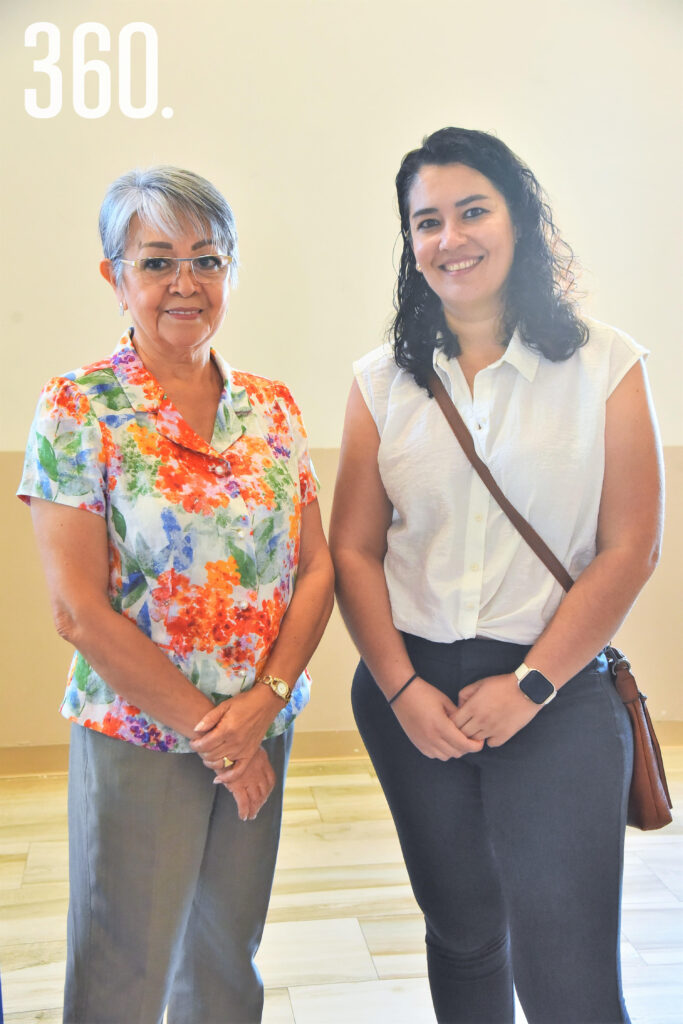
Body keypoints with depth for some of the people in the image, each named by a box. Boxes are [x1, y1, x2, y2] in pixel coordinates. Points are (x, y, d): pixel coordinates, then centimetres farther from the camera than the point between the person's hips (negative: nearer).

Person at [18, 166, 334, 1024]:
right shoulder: (77, 408, -11)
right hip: (137, 735, -3)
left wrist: (263, 703, -12)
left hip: (262, 732, 4)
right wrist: (208, 733, -12)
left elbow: (316, 569, 2)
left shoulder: (273, 407, 3)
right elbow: (80, 609, -14)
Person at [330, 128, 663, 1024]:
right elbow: (353, 549, 3)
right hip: (412, 690, 3)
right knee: (462, 930, 18)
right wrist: (402, 688, -8)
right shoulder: (384, 381, 4)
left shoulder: (604, 365, -3)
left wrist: (528, 684, -10)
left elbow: (629, 548, -5)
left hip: (556, 690, -2)